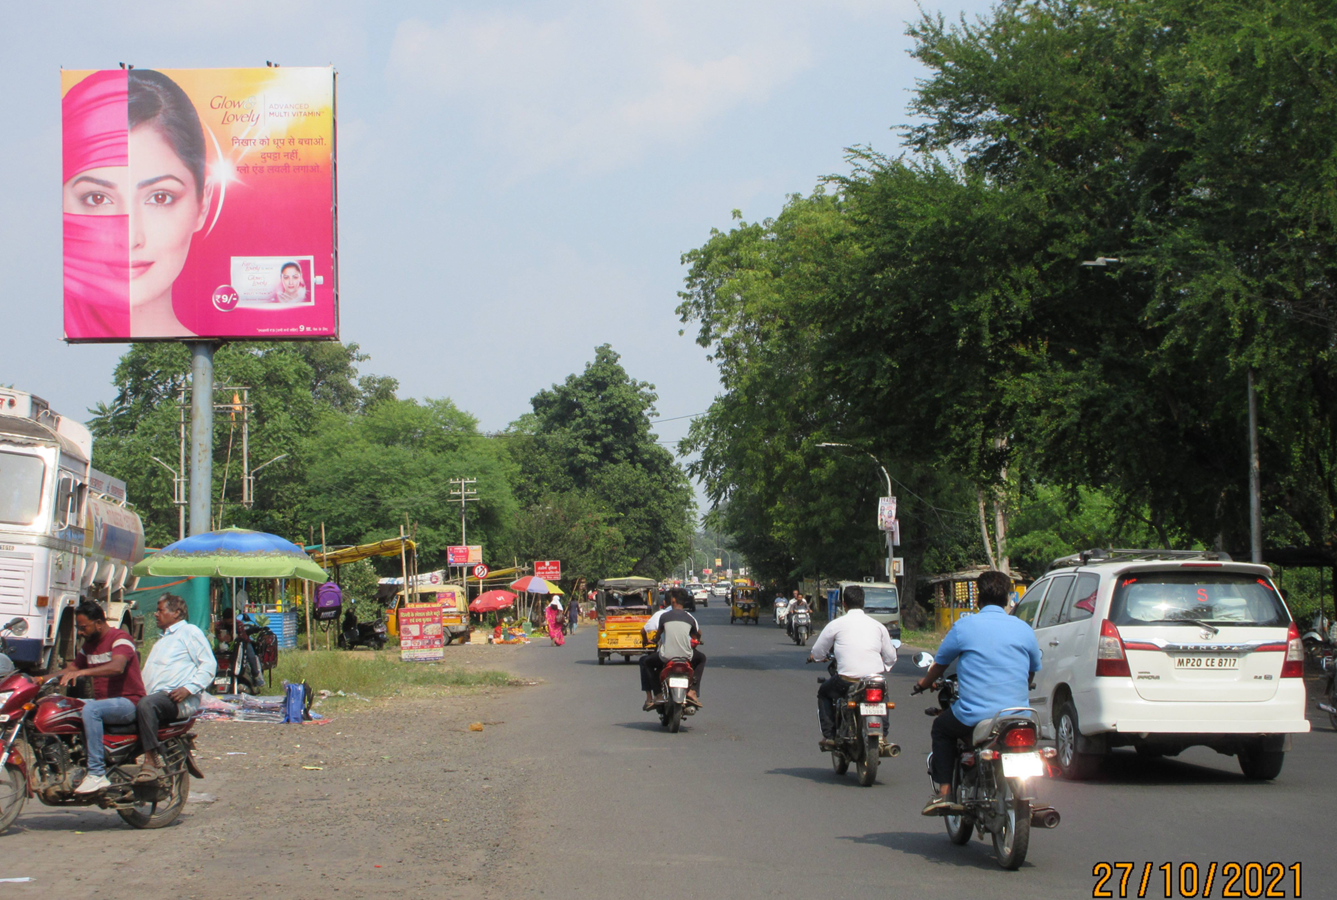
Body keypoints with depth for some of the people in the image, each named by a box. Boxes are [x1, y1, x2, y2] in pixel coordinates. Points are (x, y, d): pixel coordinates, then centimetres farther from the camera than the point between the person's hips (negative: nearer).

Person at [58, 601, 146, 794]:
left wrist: (82, 672, -41)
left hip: (128, 702, -9)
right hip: (102, 701, 9)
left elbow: (117, 667, -32)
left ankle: (97, 775, -36)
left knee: (90, 709, -35)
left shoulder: (120, 639, -13)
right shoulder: (89, 644, 16)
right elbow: (73, 667, 25)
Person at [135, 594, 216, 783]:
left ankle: (151, 761, -37)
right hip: (153, 695, 9)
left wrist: (188, 688, -15)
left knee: (146, 704, -36)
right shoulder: (161, 641, 36)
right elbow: (147, 675, 34)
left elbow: (208, 665, -3)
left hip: (180, 701, -9)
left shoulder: (190, 632, 8)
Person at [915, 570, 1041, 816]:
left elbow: (939, 665, 12)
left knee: (941, 727, 27)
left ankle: (944, 792, 14)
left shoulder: (964, 626, -1)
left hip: (974, 717, -3)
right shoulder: (1023, 629, 7)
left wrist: (924, 683, 35)